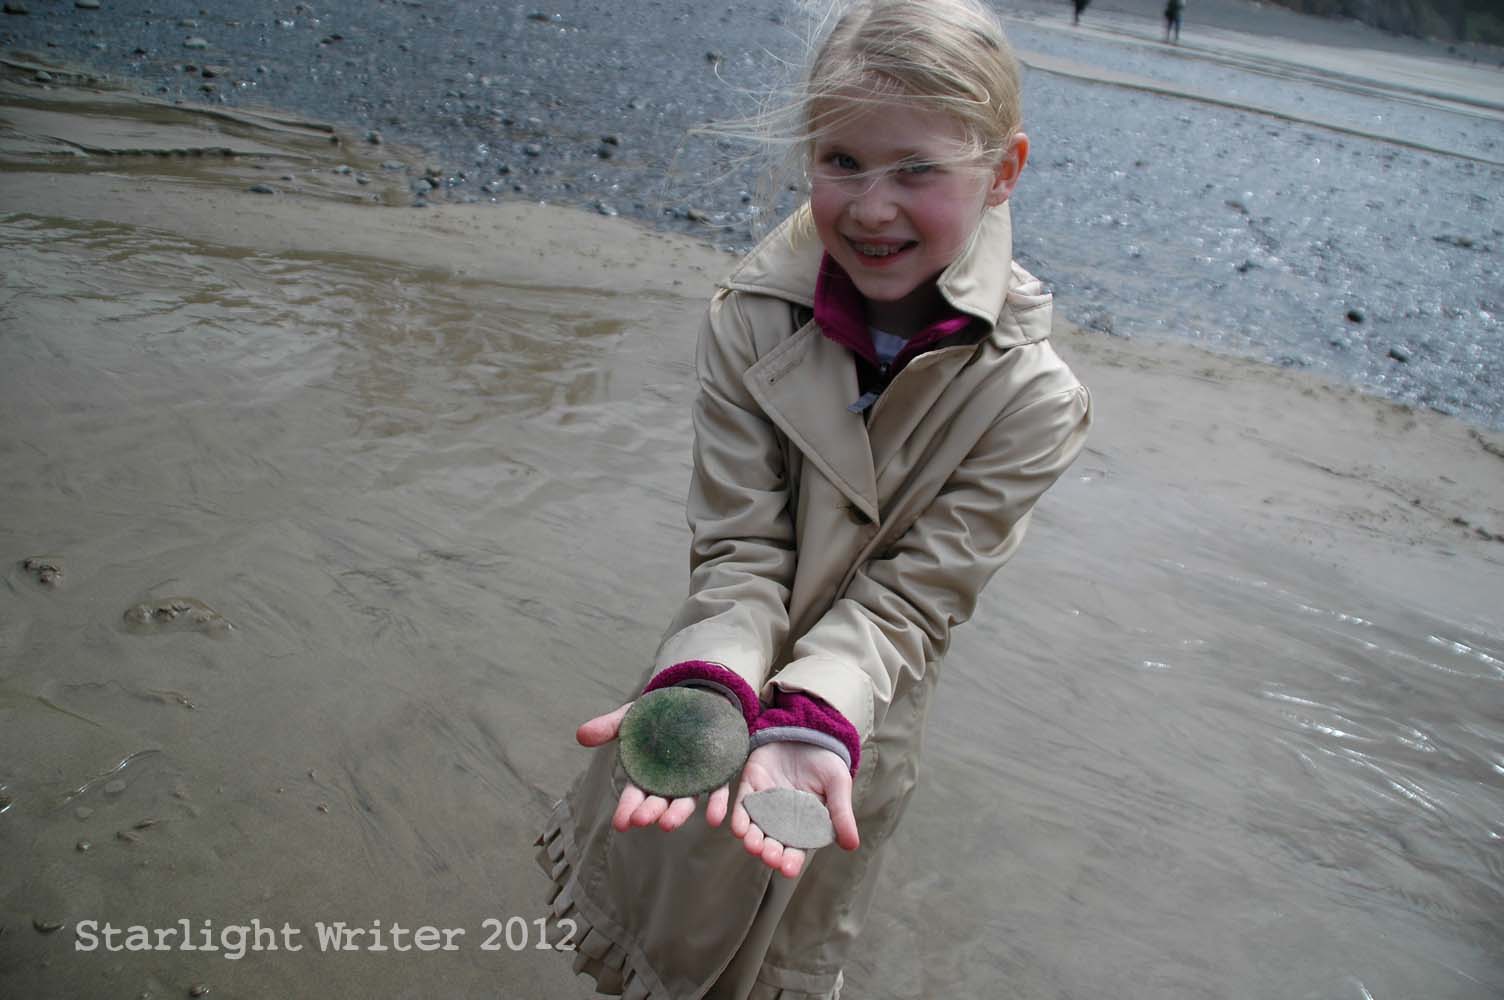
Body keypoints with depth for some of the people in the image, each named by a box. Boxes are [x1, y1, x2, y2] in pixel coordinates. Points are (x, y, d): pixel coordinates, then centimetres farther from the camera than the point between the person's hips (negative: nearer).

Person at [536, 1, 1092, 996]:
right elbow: (740, 549, -19)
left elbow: (910, 596, -21)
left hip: (855, 728, -1)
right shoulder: (748, 319, -19)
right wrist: (705, 687, -38)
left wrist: (809, 717, -38)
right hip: (728, 668, 1)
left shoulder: (1030, 398, -22)